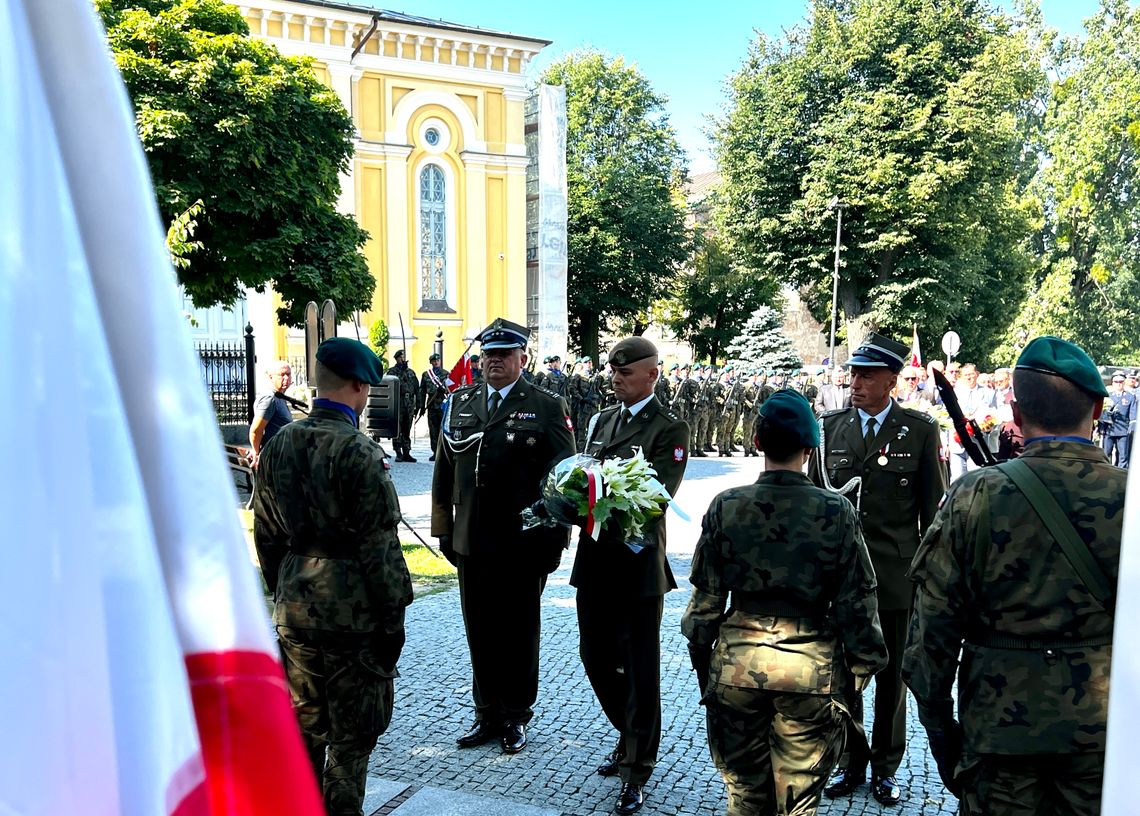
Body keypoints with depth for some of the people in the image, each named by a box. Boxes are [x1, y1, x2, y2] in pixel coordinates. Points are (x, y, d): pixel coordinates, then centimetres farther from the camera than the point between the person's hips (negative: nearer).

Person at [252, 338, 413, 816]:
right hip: (353, 611, -6)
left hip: (295, 610, 7)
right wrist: (392, 619, -8)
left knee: (304, 726, 20)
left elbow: (266, 535, 11)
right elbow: (379, 546, -16)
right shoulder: (360, 452, -17)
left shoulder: (278, 445, 3)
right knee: (352, 735, 8)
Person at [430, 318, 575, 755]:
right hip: (472, 543, 4)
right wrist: (443, 530, 10)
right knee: (480, 634, 12)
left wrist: (553, 539, -8)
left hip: (523, 546, -4)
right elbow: (444, 473, 13)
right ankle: (487, 714, 28)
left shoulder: (547, 407, -2)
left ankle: (516, 717, 25)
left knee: (519, 634, 10)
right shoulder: (460, 403, 10)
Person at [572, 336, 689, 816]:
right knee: (595, 655, 16)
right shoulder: (601, 420, 14)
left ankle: (637, 769, 17)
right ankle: (631, 737, 39)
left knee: (640, 668, 2)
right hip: (595, 557, 7)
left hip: (638, 563, -7)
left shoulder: (670, 429, -7)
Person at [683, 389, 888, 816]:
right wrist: (864, 662, 10)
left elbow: (705, 598, 0)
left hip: (736, 666, 1)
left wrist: (702, 660, 14)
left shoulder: (726, 507, -7)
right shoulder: (836, 512, -10)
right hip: (810, 669, -1)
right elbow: (856, 601, -4)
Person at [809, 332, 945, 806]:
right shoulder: (830, 427, 5)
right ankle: (851, 762, 27)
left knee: (892, 676, 11)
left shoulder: (920, 430, -2)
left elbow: (934, 508, 1)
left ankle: (885, 767, 28)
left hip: (896, 574, -2)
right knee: (841, 672, 9)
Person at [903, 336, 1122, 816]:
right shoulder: (1130, 496, -9)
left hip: (1000, 727, -1)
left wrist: (938, 723, 4)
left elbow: (933, 628, -8)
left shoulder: (975, 498, -12)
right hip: (1105, 729, 1)